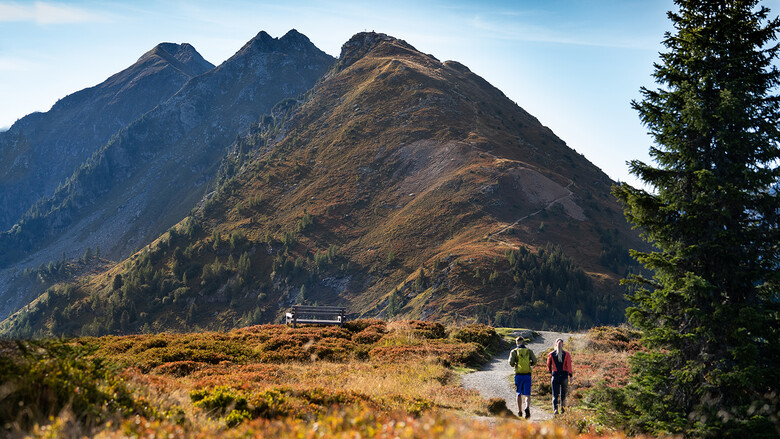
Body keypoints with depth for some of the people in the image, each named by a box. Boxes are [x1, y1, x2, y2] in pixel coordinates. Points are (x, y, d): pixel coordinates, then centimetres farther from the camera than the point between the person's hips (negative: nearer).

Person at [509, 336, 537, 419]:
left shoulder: (514, 351, 4)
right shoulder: (529, 351, 8)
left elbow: (511, 362, -10)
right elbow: (534, 361, -4)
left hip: (518, 375, 0)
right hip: (527, 375, 0)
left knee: (519, 394, 17)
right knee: (527, 395, -3)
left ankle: (520, 411, 23)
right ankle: (527, 407, -30)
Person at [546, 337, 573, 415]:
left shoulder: (551, 354, 0)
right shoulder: (567, 354, -2)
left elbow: (548, 365, 12)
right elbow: (569, 366, -10)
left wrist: (550, 371, 31)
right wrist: (571, 375, -10)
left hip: (555, 376, -1)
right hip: (564, 376, 1)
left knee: (555, 395, -1)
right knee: (563, 394, 19)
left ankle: (555, 409, -22)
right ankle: (563, 408, 28)